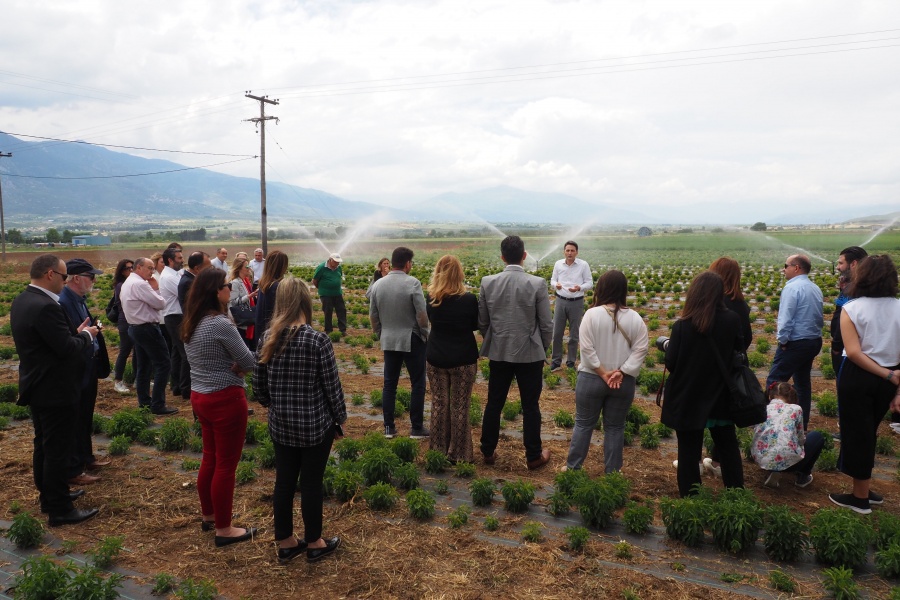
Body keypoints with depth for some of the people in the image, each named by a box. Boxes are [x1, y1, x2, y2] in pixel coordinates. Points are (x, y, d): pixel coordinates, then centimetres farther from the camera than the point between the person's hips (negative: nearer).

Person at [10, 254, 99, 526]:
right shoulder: (46, 307, -27)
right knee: (58, 450, 1)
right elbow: (68, 350, -25)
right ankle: (60, 510, 12)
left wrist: (75, 331, 4)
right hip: (54, 391, -10)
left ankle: (49, 495, 36)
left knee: (43, 445, 21)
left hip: (36, 387, 10)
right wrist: (86, 335, -8)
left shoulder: (22, 300, 5)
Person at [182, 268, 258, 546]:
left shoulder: (192, 324, 7)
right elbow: (249, 362, -17)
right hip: (225, 398, -9)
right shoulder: (221, 323, -21)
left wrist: (229, 367, -3)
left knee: (210, 458, 21)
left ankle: (209, 516, 35)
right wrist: (236, 368, 2)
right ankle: (224, 529, 13)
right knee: (226, 464, 2)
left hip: (200, 396, 9)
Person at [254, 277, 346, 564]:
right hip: (315, 424, -4)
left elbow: (259, 385, 5)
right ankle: (314, 543, 26)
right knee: (311, 484, 9)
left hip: (280, 425, 5)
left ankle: (285, 543, 30)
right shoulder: (317, 339, -18)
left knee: (284, 482, 15)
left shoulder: (267, 339, -4)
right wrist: (339, 420, 2)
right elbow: (332, 386, -12)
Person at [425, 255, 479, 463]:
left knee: (439, 403, 16)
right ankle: (459, 454, 17)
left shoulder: (430, 298, -7)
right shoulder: (469, 299, -16)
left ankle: (438, 450, 27)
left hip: (435, 357, 3)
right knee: (459, 407, 8)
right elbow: (476, 325, 1)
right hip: (463, 358, -3)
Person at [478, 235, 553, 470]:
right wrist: (543, 349, 10)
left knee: (494, 404, 14)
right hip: (530, 353, -2)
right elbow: (546, 324, -8)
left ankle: (488, 452, 25)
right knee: (530, 406, 10)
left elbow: (482, 321, 1)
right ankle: (534, 456, 21)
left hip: (499, 352, 2)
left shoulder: (488, 283, -7)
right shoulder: (538, 284, -13)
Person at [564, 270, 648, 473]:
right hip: (624, 382, 2)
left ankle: (573, 467, 20)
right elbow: (640, 350, -8)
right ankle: (612, 471, 22)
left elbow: (586, 348, -15)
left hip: (591, 379, -2)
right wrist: (622, 372, -10)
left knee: (583, 423, 12)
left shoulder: (592, 314, -13)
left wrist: (603, 373, -10)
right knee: (615, 427, 13)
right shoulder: (635, 318, -4)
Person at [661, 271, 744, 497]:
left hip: (688, 399, -3)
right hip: (720, 397, 3)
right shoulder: (732, 321, -11)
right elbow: (739, 353, 2)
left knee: (689, 453, 11)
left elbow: (670, 363, -15)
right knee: (728, 449, 23)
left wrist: (667, 345, 3)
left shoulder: (682, 325, -20)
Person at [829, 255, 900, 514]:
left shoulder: (852, 308, -12)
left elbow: (854, 352, -20)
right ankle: (865, 490, 31)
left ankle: (860, 498, 20)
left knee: (856, 433, 9)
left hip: (858, 376, -5)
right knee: (868, 432, 21)